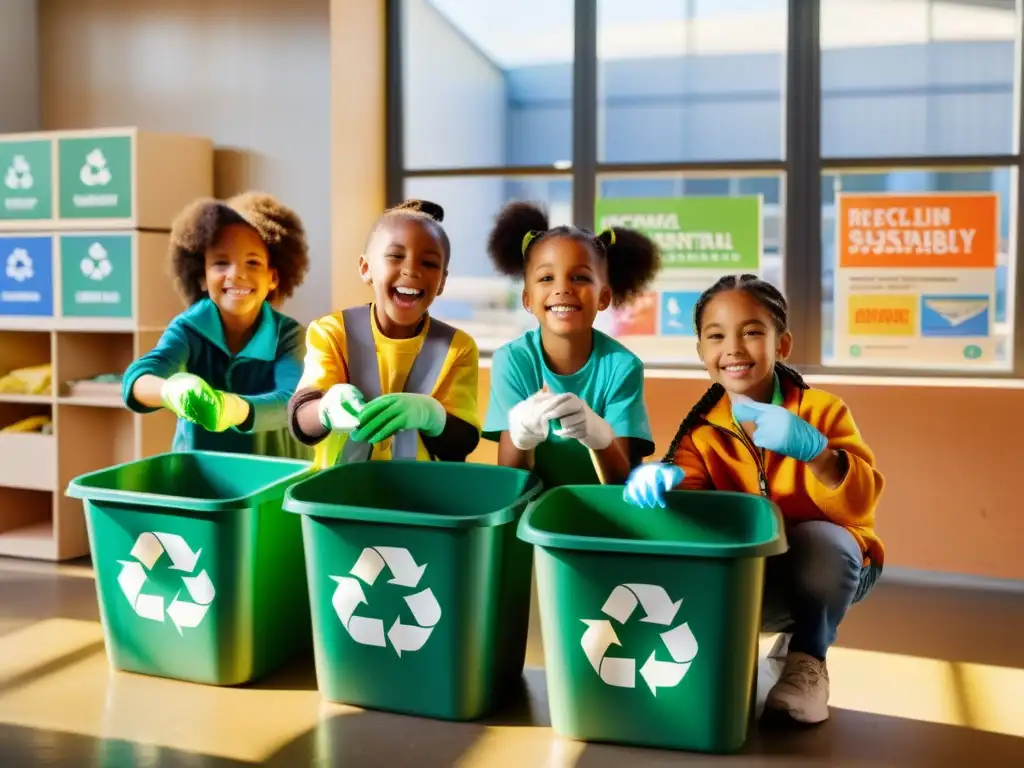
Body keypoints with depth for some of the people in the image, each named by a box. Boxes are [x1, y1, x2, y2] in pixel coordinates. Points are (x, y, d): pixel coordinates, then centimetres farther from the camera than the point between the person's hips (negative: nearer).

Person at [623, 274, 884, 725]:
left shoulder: (822, 410, -14)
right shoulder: (702, 428, -5)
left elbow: (860, 505, -24)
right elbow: (687, 498, -18)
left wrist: (812, 449, -42)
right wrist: (663, 477, -42)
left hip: (831, 564, -3)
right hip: (751, 573, 3)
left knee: (820, 540, -35)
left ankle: (807, 657, -8)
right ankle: (788, 629, 5)